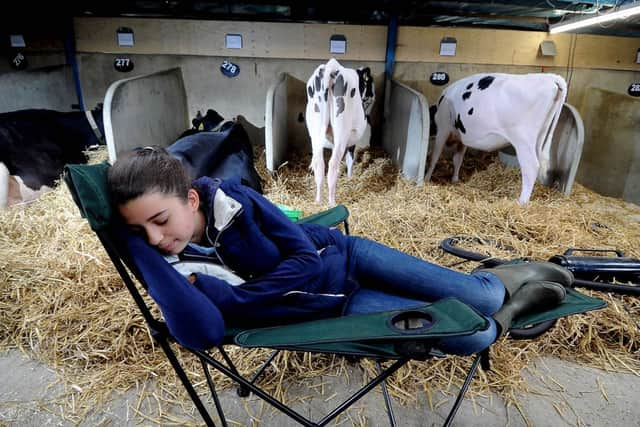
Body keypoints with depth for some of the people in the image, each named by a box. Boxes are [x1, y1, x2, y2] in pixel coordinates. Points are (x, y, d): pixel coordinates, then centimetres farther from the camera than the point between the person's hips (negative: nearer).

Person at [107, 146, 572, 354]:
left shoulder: (230, 197, -19)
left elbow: (305, 258, -19)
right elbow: (198, 333, -32)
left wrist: (222, 292, -21)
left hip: (345, 256, 0)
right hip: (337, 304, 0)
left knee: (477, 298, -3)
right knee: (467, 337, -8)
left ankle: (512, 277, 34)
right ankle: (507, 310, 26)